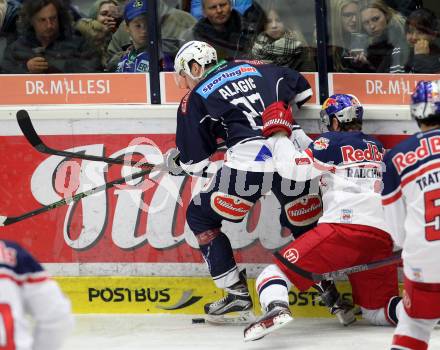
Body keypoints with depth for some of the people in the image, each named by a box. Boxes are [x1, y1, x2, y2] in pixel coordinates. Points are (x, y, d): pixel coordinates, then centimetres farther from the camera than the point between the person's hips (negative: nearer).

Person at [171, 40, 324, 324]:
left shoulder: (194, 100, 14)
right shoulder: (252, 68, 24)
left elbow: (195, 162, 16)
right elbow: (302, 90, 32)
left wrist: (175, 161, 37)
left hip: (249, 162, -4)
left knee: (200, 216, 17)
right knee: (307, 225, 24)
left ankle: (238, 296, 14)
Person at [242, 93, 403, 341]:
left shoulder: (332, 142, 6)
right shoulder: (379, 149, 24)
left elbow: (294, 168, -2)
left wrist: (278, 133, 14)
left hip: (343, 228, -5)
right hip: (382, 237, 5)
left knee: (276, 273, -6)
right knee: (377, 309, 17)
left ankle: (276, 308, -38)